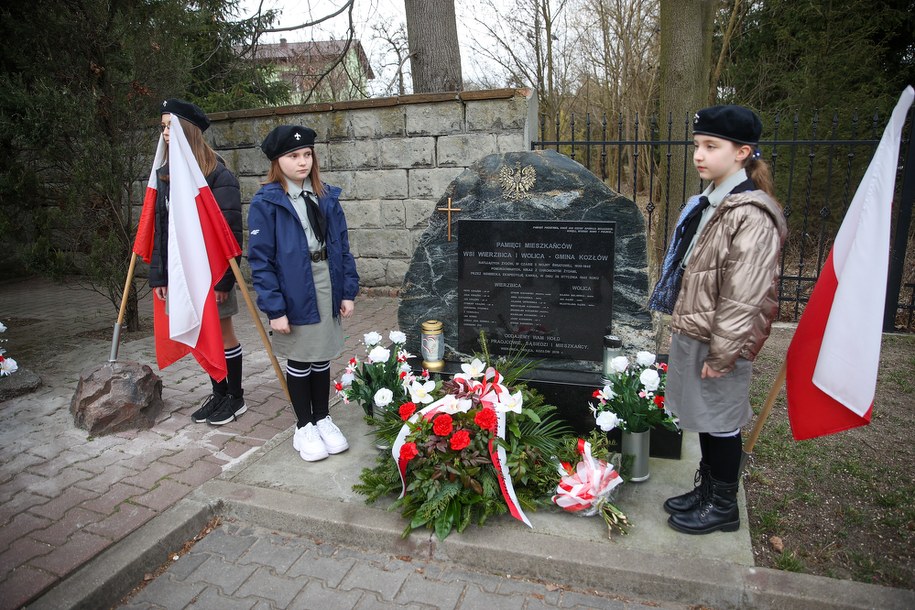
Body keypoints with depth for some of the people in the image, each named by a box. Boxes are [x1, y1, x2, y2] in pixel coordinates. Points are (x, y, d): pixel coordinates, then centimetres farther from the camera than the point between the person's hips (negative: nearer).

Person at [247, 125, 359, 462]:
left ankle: (322, 418, 34)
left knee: (322, 359, 16)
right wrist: (274, 308, -15)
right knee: (300, 362, 10)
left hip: (327, 289, 4)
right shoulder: (266, 202, -9)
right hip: (295, 294, -4)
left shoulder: (327, 197, 5)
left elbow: (342, 246, 8)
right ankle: (304, 427, 28)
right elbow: (260, 260, -11)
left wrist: (348, 291, 2)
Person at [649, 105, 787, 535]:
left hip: (719, 340, -9)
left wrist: (721, 354, -18)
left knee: (720, 423, 7)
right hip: (692, 333, 9)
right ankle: (706, 489, 39)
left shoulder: (751, 215, -19)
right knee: (703, 418, 20)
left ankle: (723, 507, 27)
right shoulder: (709, 204, 10)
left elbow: (743, 297, -21)